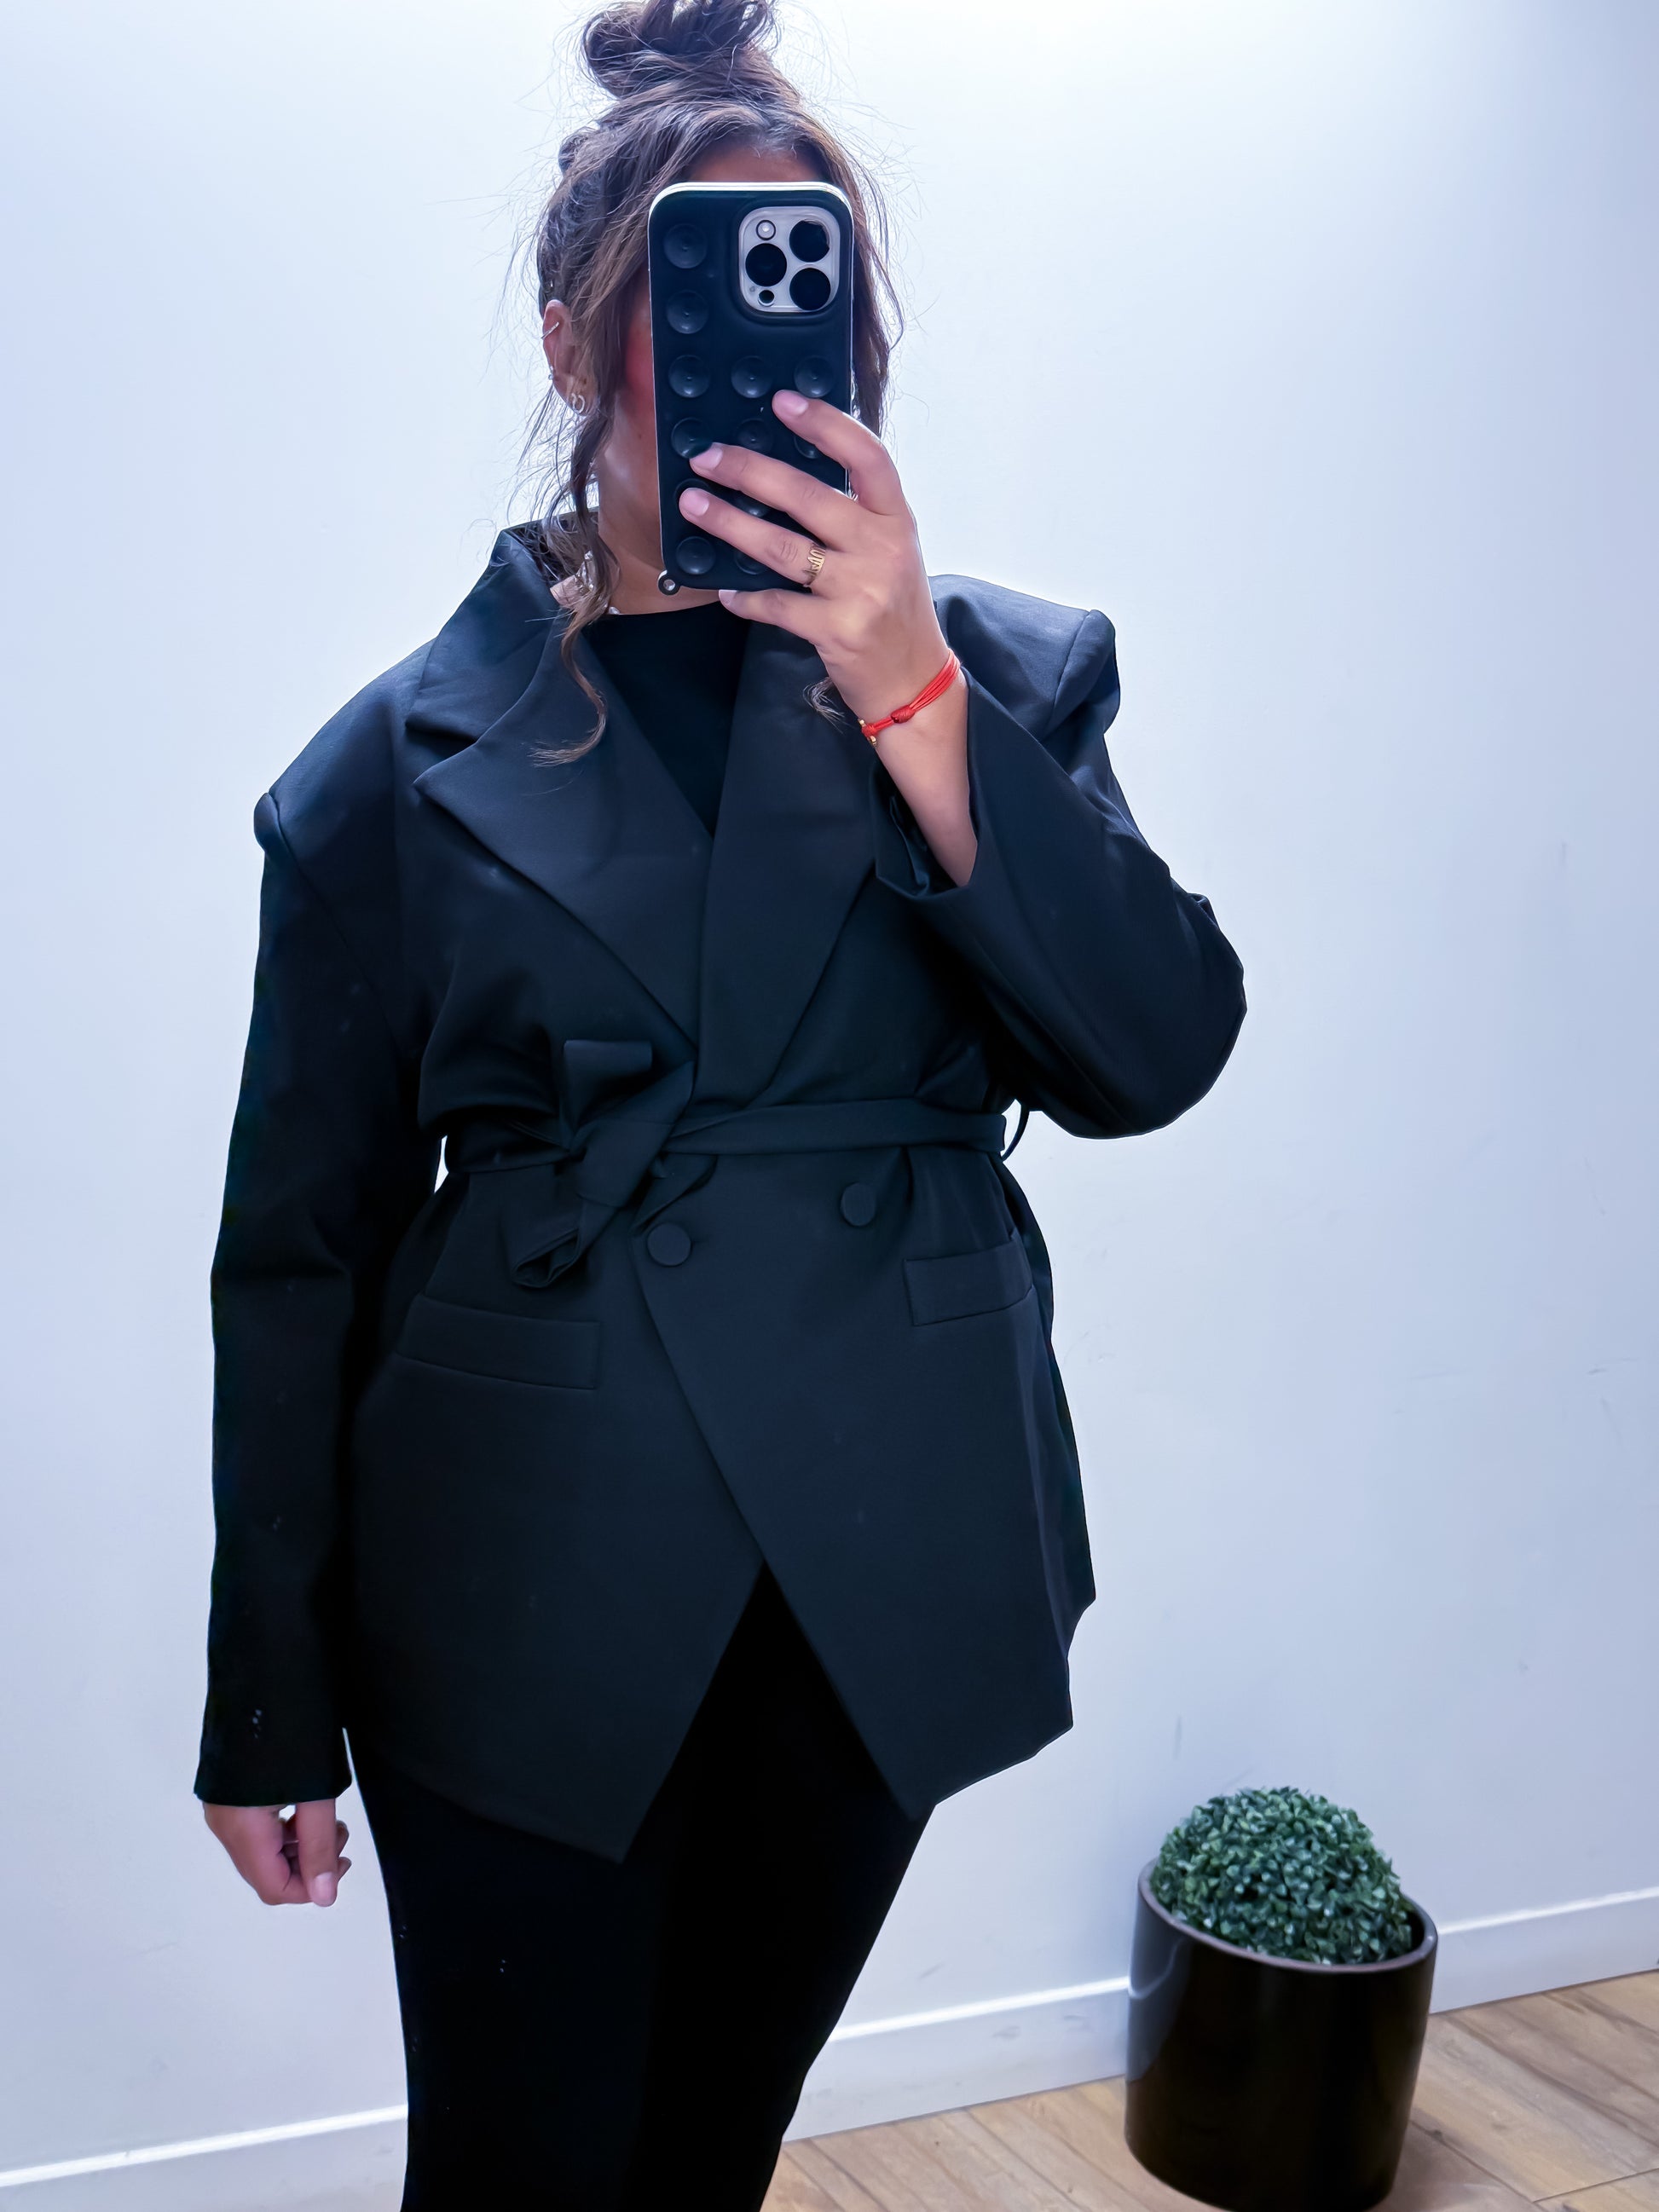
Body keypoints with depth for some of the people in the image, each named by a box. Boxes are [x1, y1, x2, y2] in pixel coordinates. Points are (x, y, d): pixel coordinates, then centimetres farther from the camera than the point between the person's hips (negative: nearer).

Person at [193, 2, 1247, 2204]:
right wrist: (270, 1698, 4)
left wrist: (910, 693, -23)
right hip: (524, 1596, -1)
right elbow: (300, 1245, 1)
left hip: (881, 1587, 2)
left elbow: (1154, 1056, -11)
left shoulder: (1003, 676, 2)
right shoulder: (404, 761, -1)